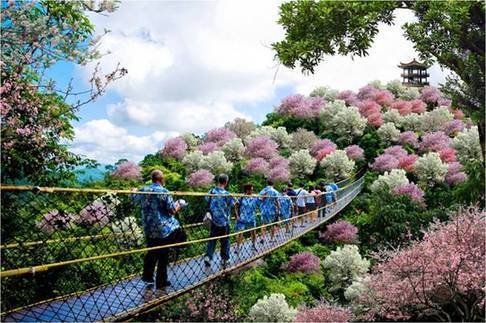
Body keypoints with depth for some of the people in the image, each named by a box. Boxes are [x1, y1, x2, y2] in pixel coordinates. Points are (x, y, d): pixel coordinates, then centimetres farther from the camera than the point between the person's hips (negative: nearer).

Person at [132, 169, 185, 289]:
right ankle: (161, 281, 14)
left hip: (149, 230, 5)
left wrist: (134, 191, 46)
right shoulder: (164, 192, -12)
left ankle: (147, 276, 28)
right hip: (164, 229, -5)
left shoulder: (143, 191, 3)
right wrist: (179, 204, 8)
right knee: (163, 255, 6)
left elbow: (134, 198, 25)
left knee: (151, 253, 21)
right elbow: (173, 211, -12)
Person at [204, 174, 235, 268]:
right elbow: (232, 204, -4)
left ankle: (208, 256, 4)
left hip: (213, 221, 4)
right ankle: (224, 259, 19)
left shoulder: (211, 192, -5)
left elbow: (207, 199, 13)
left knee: (212, 239, 14)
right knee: (225, 240, 10)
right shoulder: (227, 194, -18)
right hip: (224, 221, -4)